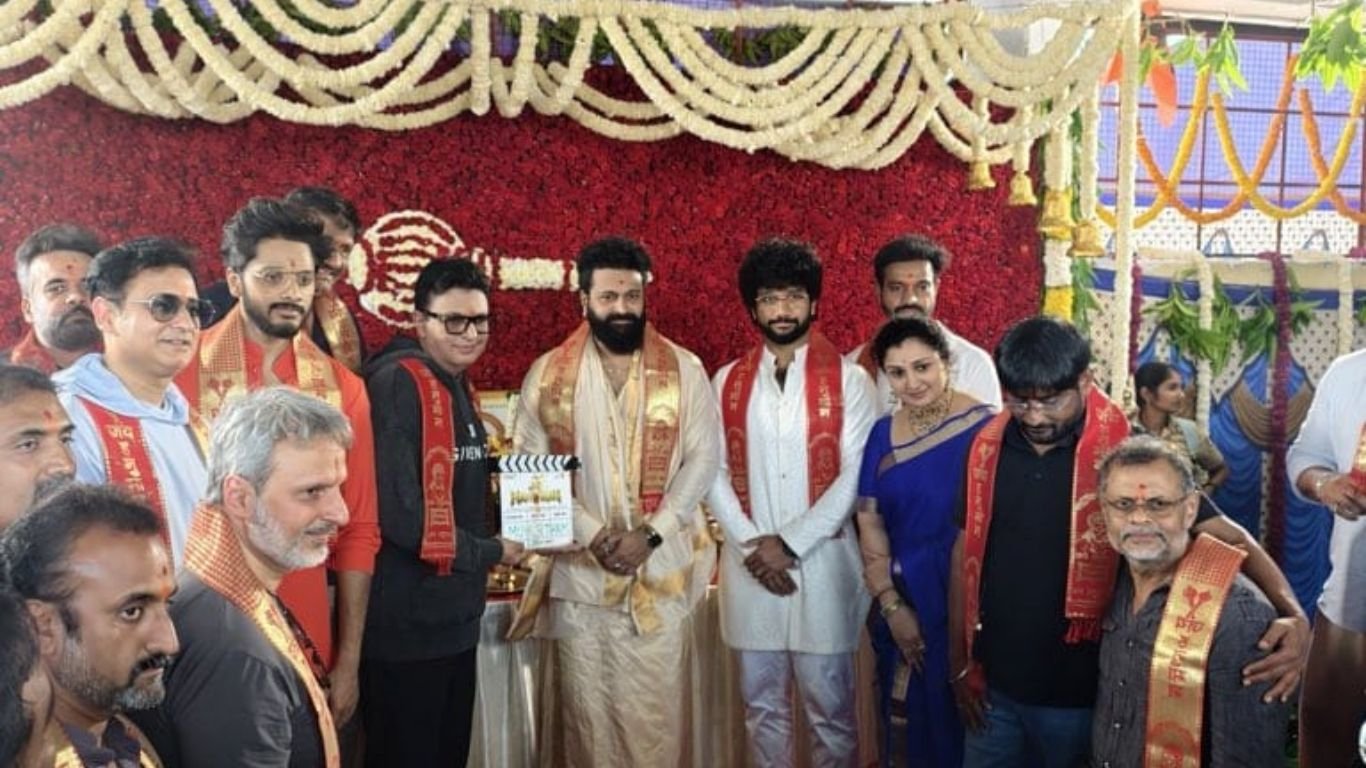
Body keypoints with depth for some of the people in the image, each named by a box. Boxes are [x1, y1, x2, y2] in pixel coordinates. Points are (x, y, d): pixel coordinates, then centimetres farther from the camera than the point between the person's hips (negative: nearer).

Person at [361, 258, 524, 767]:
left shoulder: (459, 386, 10)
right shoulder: (397, 384, -17)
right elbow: (400, 515, -25)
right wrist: (492, 552, -13)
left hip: (455, 618, 9)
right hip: (405, 625, -9)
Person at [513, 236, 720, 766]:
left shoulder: (683, 369, 2)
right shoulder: (548, 374, 3)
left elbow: (704, 458, -3)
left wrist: (650, 534, -13)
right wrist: (591, 533, -12)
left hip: (662, 567, 0)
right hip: (578, 569, 1)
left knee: (656, 707, 5)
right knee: (587, 706, 9)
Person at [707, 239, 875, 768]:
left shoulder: (848, 380, -1)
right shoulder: (728, 381, 7)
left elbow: (854, 477, -7)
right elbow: (714, 473, 3)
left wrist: (790, 543, -12)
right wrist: (751, 544, -9)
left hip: (823, 563, -2)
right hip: (748, 565, 3)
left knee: (829, 707, 6)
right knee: (762, 705, 13)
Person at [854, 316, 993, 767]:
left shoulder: (982, 428, -11)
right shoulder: (883, 434, 2)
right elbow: (870, 525, 3)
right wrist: (892, 607, -3)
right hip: (904, 605, 4)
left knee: (959, 720, 10)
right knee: (908, 723, 17)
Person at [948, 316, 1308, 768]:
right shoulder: (987, 449, -3)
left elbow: (1227, 535, -13)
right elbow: (966, 552, 6)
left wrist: (1292, 613, -30)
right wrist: (958, 663, 7)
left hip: (1077, 692, -3)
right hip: (993, 683, 3)